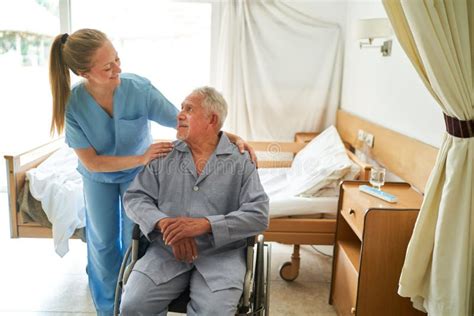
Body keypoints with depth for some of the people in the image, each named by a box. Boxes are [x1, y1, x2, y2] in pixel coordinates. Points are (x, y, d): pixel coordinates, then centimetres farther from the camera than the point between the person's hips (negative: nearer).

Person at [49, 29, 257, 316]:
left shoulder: (140, 89, -31)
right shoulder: (73, 104, -28)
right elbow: (91, 162, -22)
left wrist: (231, 137, -36)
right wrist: (141, 158, -32)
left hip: (138, 172, -1)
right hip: (98, 177, 1)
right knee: (103, 242, 14)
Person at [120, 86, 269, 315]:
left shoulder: (241, 161, 1)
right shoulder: (164, 156, 11)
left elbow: (259, 215, -8)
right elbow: (135, 197, 5)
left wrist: (205, 224, -20)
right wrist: (165, 223, -15)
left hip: (220, 254, -2)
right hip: (166, 250, 2)